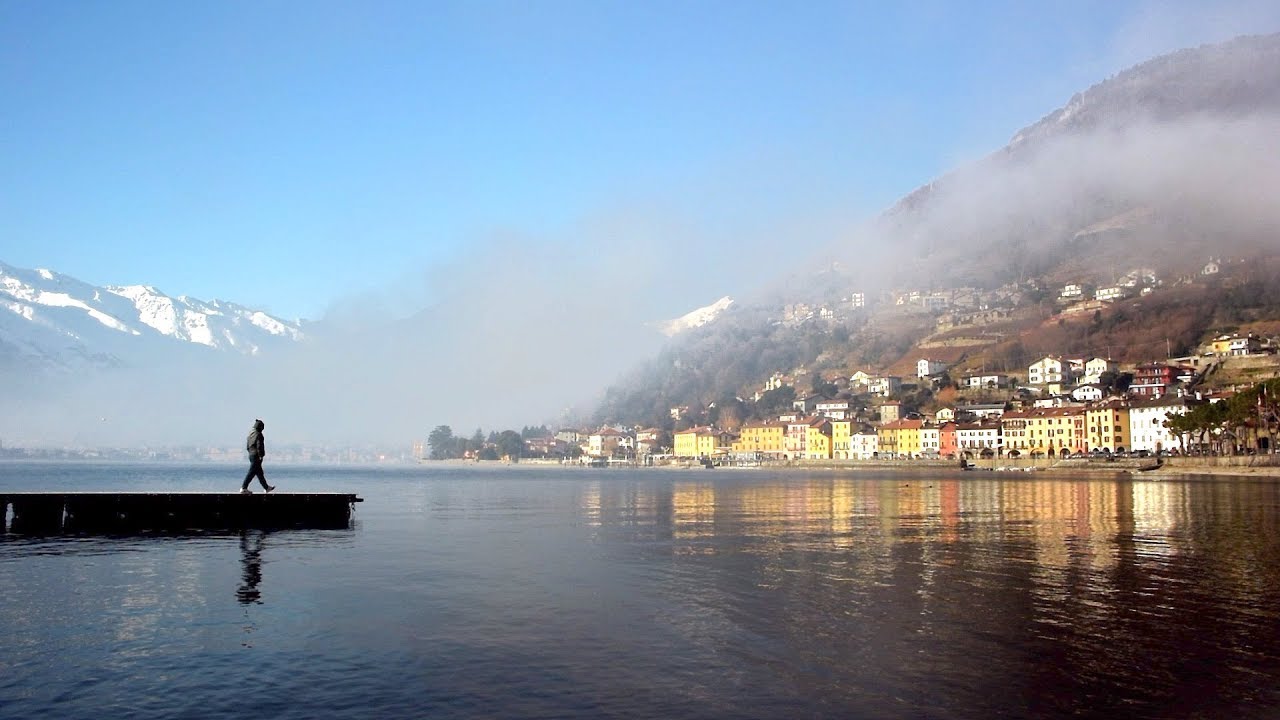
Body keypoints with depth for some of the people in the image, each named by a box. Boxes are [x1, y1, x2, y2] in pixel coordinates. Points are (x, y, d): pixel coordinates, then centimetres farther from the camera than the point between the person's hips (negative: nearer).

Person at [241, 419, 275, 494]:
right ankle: (243, 488, -8)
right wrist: (261, 456, -16)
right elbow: (259, 446, -19)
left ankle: (266, 487, 20)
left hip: (251, 455, 10)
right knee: (251, 472, -7)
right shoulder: (258, 434, -14)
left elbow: (247, 446, 19)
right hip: (256, 456, -10)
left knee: (259, 473, 13)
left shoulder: (250, 434, 14)